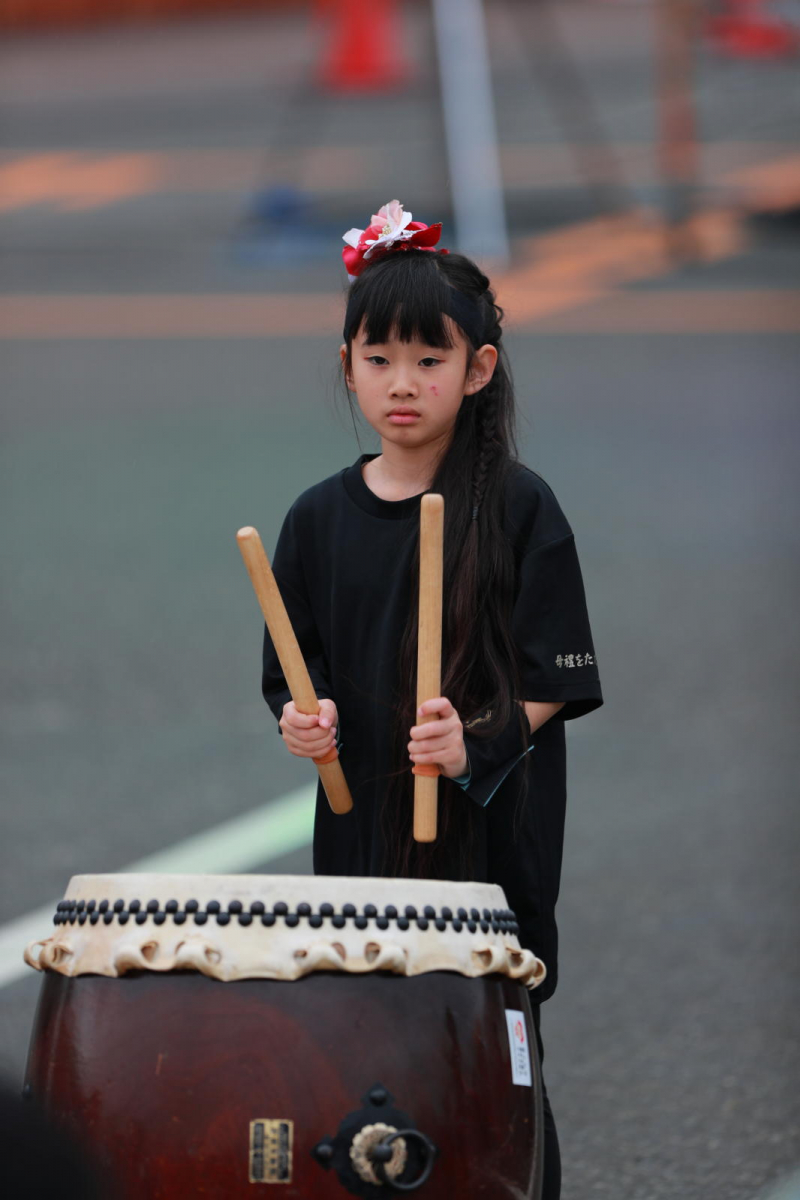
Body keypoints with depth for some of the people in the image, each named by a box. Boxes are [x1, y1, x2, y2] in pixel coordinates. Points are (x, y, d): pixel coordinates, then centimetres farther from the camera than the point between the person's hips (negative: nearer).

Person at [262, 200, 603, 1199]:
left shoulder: (517, 508, -7)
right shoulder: (321, 517, 5)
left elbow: (555, 684, -8)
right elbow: (293, 672, 12)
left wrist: (476, 741, -23)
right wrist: (302, 722, -9)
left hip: (493, 839, -3)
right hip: (363, 831, 4)